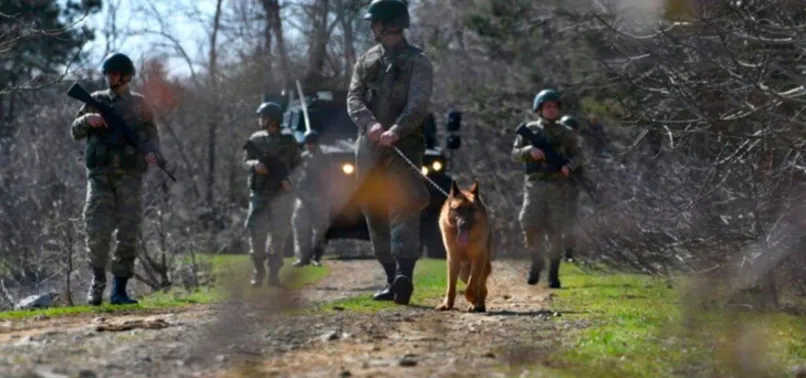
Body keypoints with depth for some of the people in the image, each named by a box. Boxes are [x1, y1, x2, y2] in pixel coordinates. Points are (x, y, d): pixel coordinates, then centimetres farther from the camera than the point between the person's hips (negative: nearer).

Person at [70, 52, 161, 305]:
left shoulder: (139, 104, 10)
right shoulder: (96, 101, 12)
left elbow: (151, 134, 12)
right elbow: (75, 132, 13)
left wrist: (152, 152, -10)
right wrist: (87, 119, -9)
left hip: (129, 176, 0)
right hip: (100, 175, 0)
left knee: (128, 233, -4)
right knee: (98, 231, -10)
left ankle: (119, 290, 1)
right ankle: (98, 280, 10)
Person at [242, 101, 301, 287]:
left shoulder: (288, 141, 4)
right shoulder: (256, 139, 9)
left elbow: (297, 165, 7)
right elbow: (245, 162, 9)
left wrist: (289, 179, -11)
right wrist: (255, 165, -13)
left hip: (281, 194, -1)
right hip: (258, 194, 1)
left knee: (278, 235, -2)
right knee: (256, 234, -5)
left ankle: (274, 275, 2)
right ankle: (257, 274, 5)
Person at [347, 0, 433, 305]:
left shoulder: (417, 62, 0)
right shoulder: (366, 61, 16)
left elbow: (419, 105, -13)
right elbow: (353, 99, 4)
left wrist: (396, 130, -31)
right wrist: (370, 124, -17)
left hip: (404, 147, -6)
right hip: (369, 148, 6)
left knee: (403, 209, -19)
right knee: (375, 216, 6)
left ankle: (404, 275, -32)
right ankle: (392, 279, 13)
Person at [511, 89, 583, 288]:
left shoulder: (564, 133, 10)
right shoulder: (529, 130, 9)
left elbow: (577, 155, 13)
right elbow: (515, 154, 8)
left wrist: (569, 166, -9)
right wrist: (530, 150, -13)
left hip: (558, 185, 0)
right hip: (535, 184, 0)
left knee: (555, 231, -3)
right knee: (530, 225, -12)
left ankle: (553, 273, 5)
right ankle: (536, 262, 11)